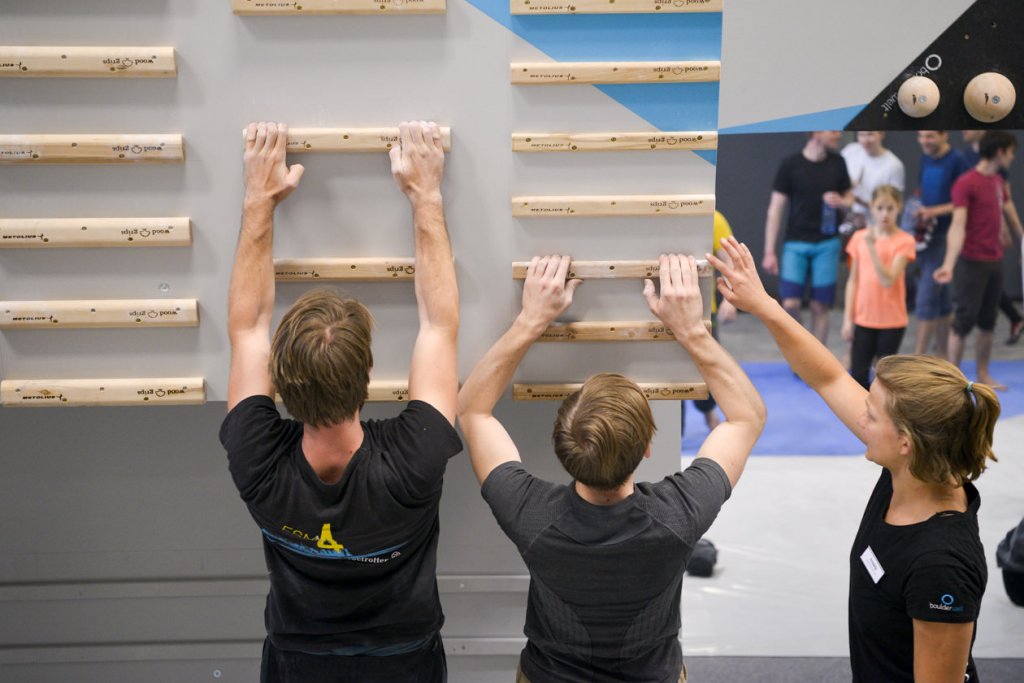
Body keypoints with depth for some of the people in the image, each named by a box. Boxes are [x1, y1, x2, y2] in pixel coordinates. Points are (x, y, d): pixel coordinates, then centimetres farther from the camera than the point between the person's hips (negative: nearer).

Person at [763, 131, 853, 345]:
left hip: (827, 244, 2)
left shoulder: (837, 163, 4)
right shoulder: (791, 164, -4)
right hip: (796, 244, -2)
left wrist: (841, 202, -10)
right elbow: (776, 208, -3)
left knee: (820, 307, 3)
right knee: (791, 304, -11)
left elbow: (849, 198, 16)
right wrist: (769, 252, -6)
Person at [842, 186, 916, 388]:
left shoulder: (904, 241, -7)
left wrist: (872, 247, -25)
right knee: (858, 375, 3)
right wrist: (848, 318, 1)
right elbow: (853, 280, 5)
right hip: (863, 319, 3)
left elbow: (888, 280, -18)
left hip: (892, 321, -3)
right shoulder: (859, 237, 2)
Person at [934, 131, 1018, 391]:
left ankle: (983, 375, 22)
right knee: (965, 319, -2)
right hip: (973, 262, -8)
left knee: (988, 320, 12)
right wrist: (949, 265, -32)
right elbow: (958, 226, -23)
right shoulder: (966, 183, -15)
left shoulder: (998, 181, 10)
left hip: (995, 261, 8)